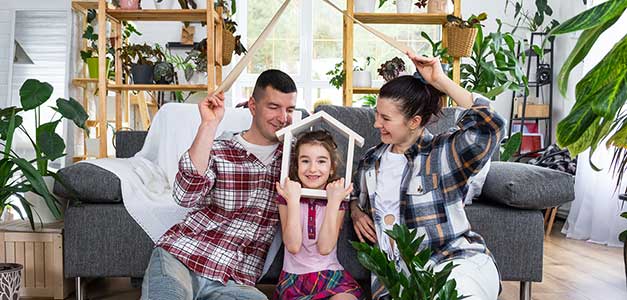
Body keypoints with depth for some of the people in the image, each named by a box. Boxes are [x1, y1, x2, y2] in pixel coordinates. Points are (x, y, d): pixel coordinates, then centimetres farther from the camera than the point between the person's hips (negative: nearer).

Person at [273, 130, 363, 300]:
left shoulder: (338, 198, 2)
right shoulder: (286, 196, 1)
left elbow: (325, 248, -10)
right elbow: (293, 246, -12)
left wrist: (333, 202, -13)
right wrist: (293, 200, -16)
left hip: (330, 274, 0)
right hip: (294, 277, 0)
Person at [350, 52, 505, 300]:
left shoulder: (443, 153, -1)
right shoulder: (371, 160, 15)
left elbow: (489, 126, -18)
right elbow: (356, 194, 35)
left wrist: (440, 81, -15)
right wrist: (355, 210, 11)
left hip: (460, 263, -2)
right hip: (396, 276, 3)